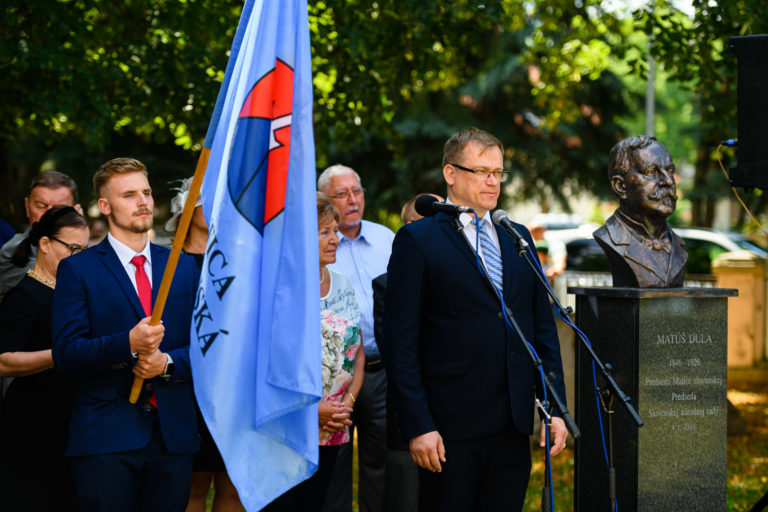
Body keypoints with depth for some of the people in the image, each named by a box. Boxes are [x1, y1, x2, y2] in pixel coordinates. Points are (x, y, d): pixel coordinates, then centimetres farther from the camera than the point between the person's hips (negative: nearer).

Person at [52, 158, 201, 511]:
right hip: (105, 440, -3)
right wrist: (128, 344, -22)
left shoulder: (183, 266, 14)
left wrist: (167, 362, -9)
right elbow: (65, 354, -7)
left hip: (174, 438, 4)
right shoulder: (78, 269, 2)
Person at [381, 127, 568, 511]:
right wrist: (418, 426, -13)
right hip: (451, 430, -5)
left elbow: (544, 327, 16)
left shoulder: (518, 237, 15)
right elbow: (400, 342, -7)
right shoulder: (417, 241, -3)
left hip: (514, 426, 5)